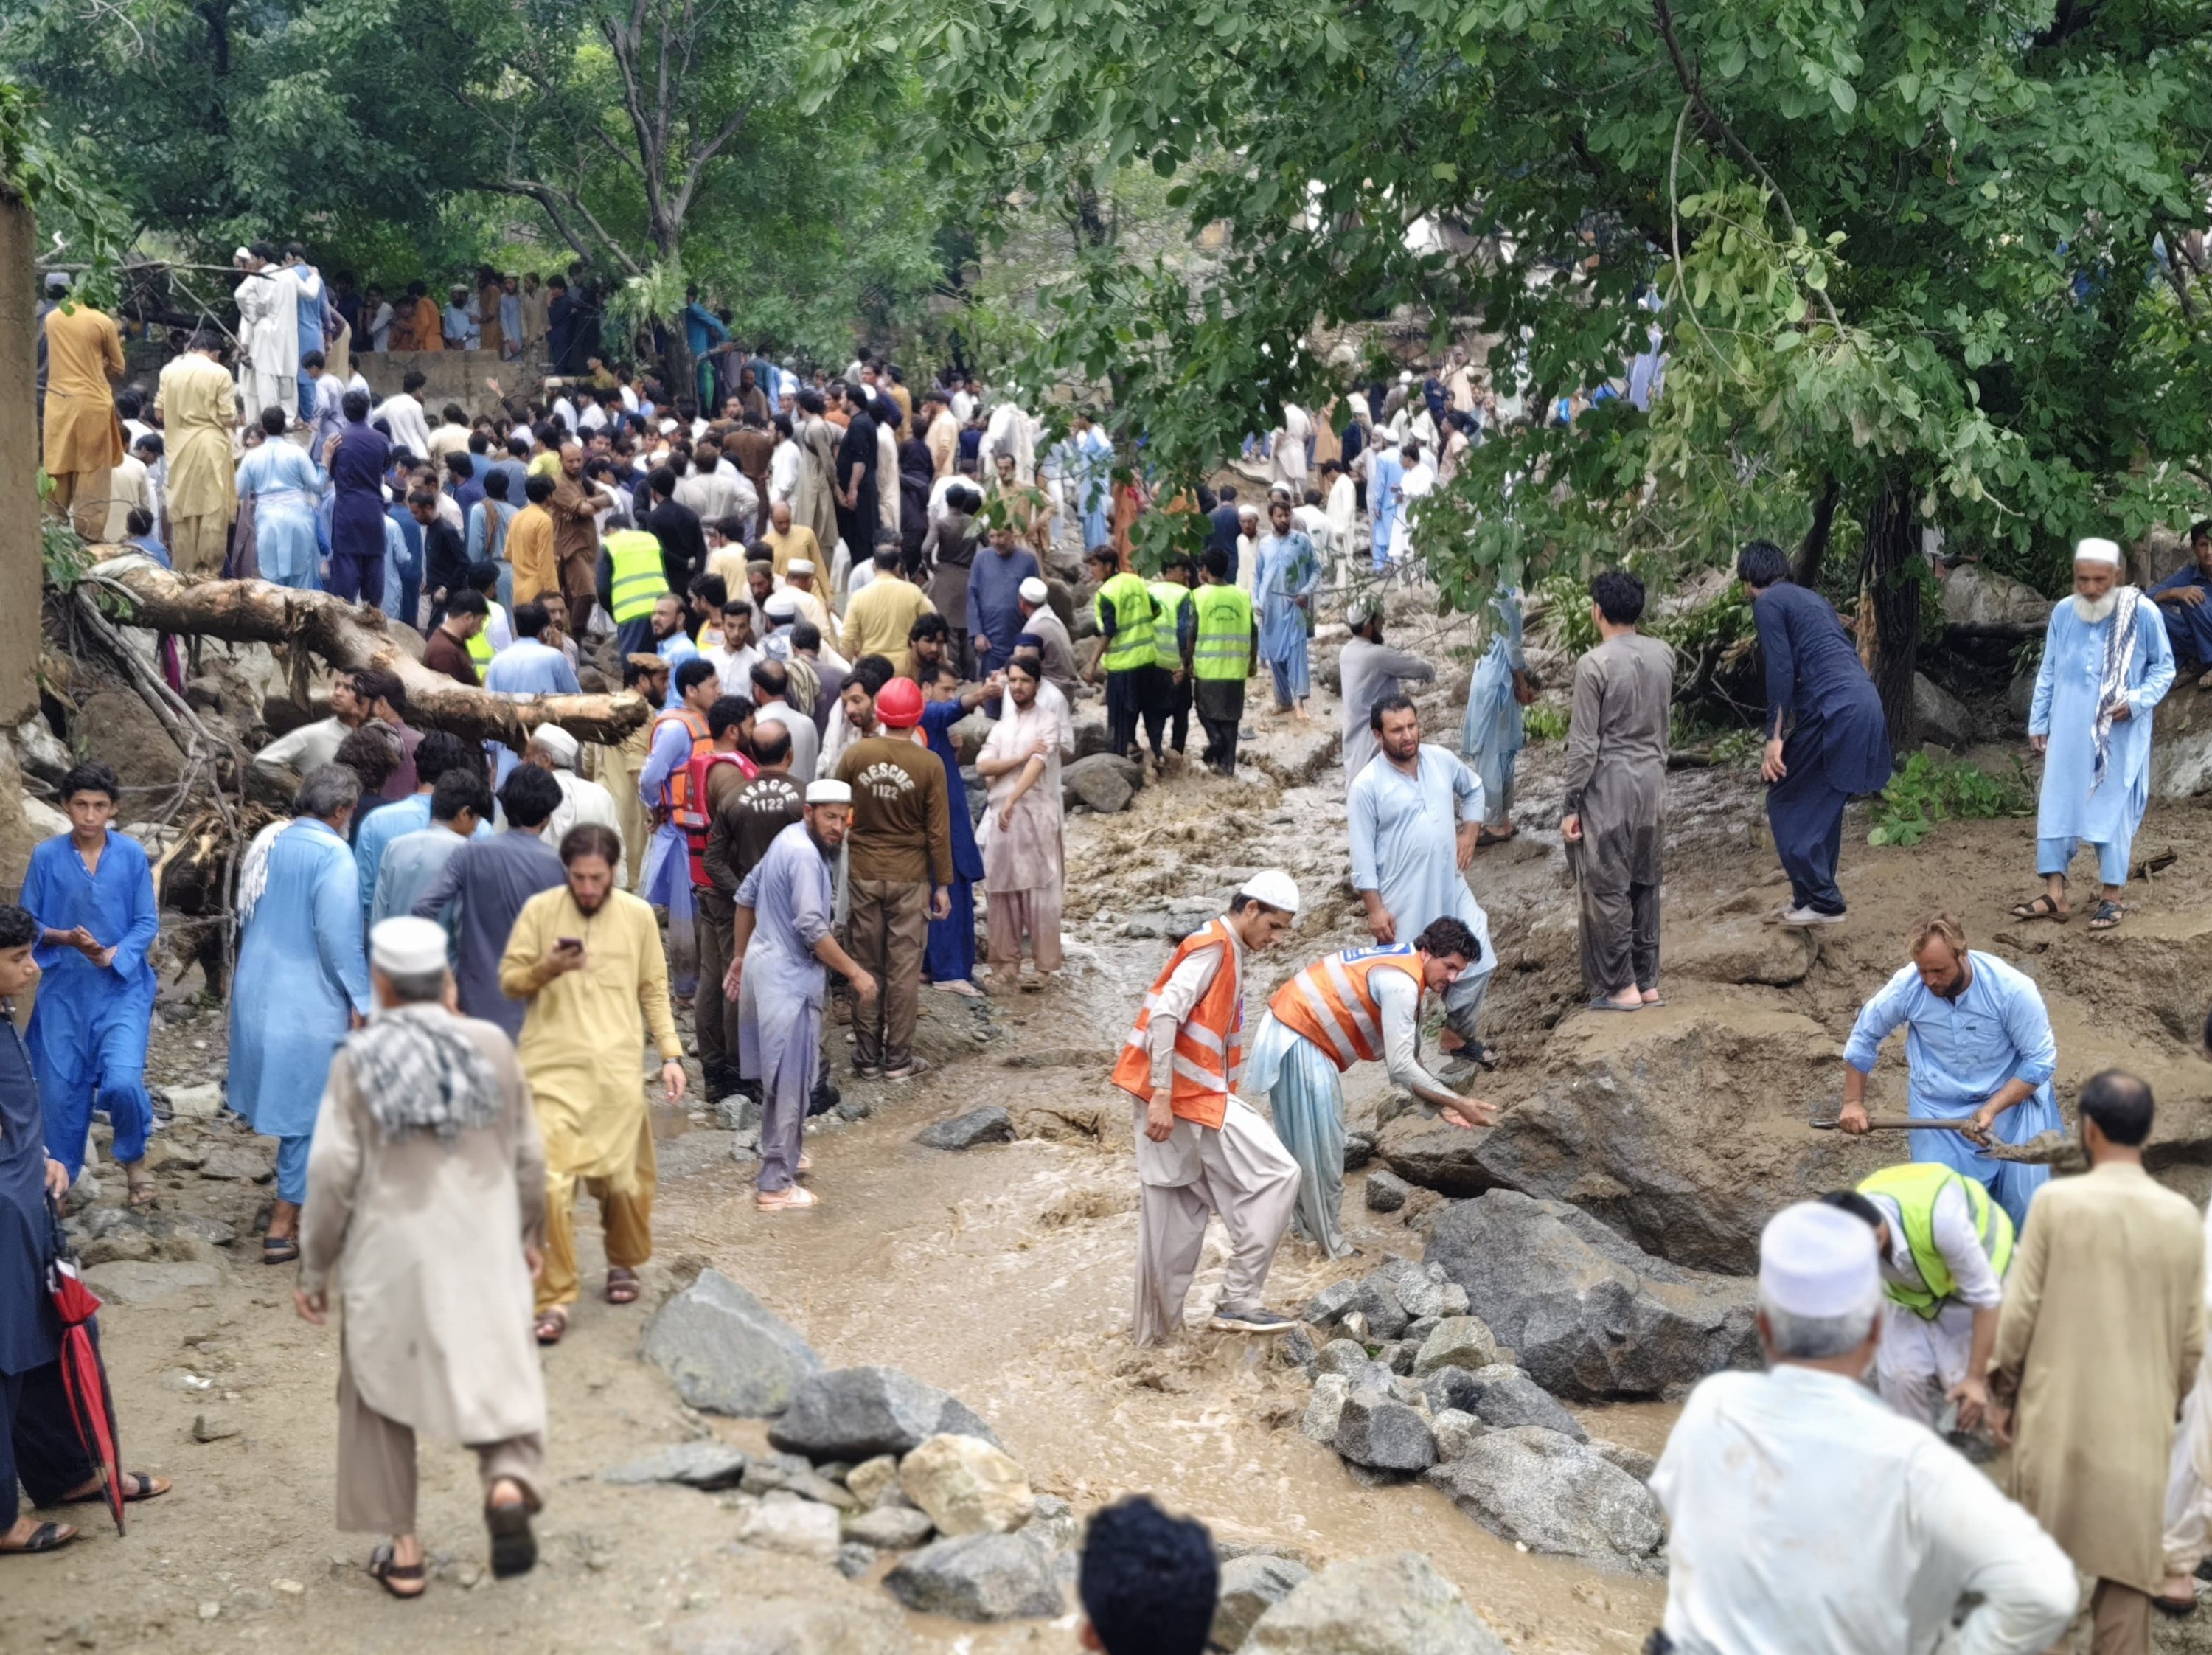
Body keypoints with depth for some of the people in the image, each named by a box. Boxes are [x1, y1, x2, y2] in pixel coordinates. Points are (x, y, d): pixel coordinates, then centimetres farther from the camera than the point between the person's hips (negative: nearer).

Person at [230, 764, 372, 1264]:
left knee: (293, 1103, 20)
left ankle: (303, 1201, 31)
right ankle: (283, 1227, 3)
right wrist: (360, 1000, -12)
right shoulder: (332, 854, -15)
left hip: (257, 992, 7)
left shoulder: (272, 843, 6)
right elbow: (339, 935, -18)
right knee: (307, 1109, 2)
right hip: (308, 999, -7)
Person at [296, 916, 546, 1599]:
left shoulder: (357, 1061, -9)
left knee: (382, 1391, 17)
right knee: (499, 1375, 15)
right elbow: (528, 1155, 3)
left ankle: (403, 1551, 18)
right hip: (483, 1252, 1)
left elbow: (332, 1174, -10)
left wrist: (314, 1269, 1)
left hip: (391, 1258, -1)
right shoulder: (493, 1046, -3)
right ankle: (510, 1483, -15)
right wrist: (529, 1233, 19)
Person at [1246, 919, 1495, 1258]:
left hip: (1299, 1035, 10)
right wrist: (1458, 1102, -20)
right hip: (1298, 1040, -10)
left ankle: (1312, 1230, 29)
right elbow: (1401, 1067, -24)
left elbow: (1403, 1058, 13)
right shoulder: (1401, 984, -21)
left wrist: (1443, 1105, 4)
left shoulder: (1404, 970, 11)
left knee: (1309, 1142, 19)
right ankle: (1331, 1245, 7)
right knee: (1319, 1145, -2)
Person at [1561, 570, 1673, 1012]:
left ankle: (1620, 988, 4)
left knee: (1607, 888, 1)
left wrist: (1572, 805, -9)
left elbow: (1584, 743, -14)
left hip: (1608, 785, -6)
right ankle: (1648, 980, 19)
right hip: (1652, 781, 6)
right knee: (1644, 883, 14)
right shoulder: (1664, 655, 3)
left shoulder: (1595, 664, -15)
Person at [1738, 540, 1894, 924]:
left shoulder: (1768, 603, 0)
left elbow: (1781, 671, -9)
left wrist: (1774, 737, -11)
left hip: (1835, 709, -9)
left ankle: (1822, 902, 0)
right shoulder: (1810, 598, 26)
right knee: (1823, 803, 19)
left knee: (1787, 801, 2)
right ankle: (1815, 895, 24)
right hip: (1865, 703, 9)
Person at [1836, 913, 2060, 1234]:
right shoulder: (1907, 986, -17)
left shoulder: (2012, 989, -22)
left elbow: (2041, 1060, -16)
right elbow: (1864, 1037, 0)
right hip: (1938, 1108, 1)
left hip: (2011, 1098, -1)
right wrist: (1853, 1102, 1)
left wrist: (1992, 1109, -26)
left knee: (2026, 1200, -4)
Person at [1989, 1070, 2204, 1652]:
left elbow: (2020, 1311, -8)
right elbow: (2191, 1338, 3)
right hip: (2141, 1427, 1)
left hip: (2056, 1417, -1)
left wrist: (2003, 1392, 6)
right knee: (2128, 1569, 8)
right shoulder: (2183, 1218, -3)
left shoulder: (2057, 1201, -11)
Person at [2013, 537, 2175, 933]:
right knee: (2056, 806, 2)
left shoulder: (2143, 614, -10)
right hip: (2069, 733, 3)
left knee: (2113, 808, 1)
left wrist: (2136, 701, -16)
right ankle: (2055, 894, 6)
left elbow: (2163, 668, -1)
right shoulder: (2062, 613, 1)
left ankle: (2112, 896, 10)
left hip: (2119, 736, -3)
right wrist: (2038, 723, 9)